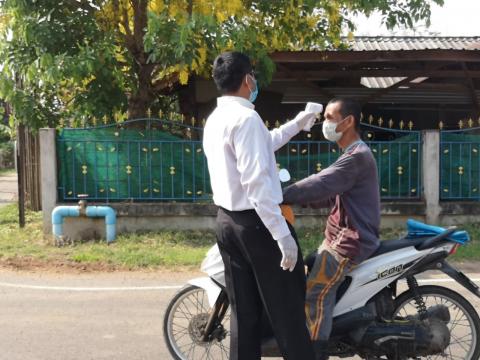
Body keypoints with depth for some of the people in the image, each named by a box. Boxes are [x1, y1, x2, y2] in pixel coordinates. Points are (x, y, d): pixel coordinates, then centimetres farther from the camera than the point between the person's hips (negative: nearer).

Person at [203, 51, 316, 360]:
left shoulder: (215, 119, 12)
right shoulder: (245, 118, -17)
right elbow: (257, 183, -24)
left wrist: (297, 125, 35)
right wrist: (283, 235, -23)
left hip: (227, 220, 9)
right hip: (257, 221, -9)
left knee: (244, 311, 13)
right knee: (287, 311, 1)